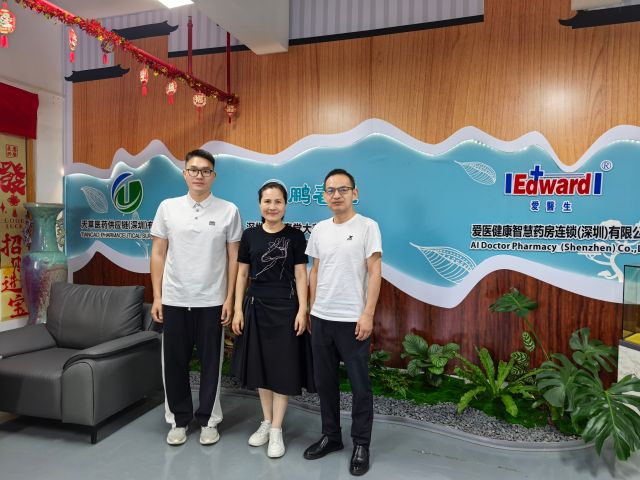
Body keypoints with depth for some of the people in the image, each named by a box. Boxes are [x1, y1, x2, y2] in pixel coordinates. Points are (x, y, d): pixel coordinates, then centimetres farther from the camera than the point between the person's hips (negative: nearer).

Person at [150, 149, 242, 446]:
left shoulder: (228, 211, -3)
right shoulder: (168, 207, 1)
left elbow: (233, 257, -1)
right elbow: (158, 253, 4)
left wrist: (229, 299, -4)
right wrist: (156, 297, 0)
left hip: (211, 301, -1)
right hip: (174, 300, 2)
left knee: (210, 363, 10)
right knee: (174, 363, 12)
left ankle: (208, 420, 27)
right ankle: (179, 420, 30)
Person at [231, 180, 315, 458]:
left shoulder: (295, 236, -3)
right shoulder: (249, 235, 3)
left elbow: (300, 275, -3)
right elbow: (242, 274, 6)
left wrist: (302, 310, -10)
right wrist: (238, 309, 1)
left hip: (285, 307, -2)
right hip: (256, 306, 3)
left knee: (283, 368, 3)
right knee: (260, 365, 12)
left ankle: (277, 430, 16)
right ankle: (266, 422, 30)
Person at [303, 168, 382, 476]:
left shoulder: (367, 227, -6)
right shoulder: (319, 230, 9)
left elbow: (374, 273, -10)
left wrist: (367, 315, -15)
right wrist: (312, 310, 11)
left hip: (353, 320, -5)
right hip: (321, 319, 5)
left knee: (359, 385, 6)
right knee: (325, 381, 16)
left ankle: (361, 444, 24)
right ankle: (331, 436, 34)